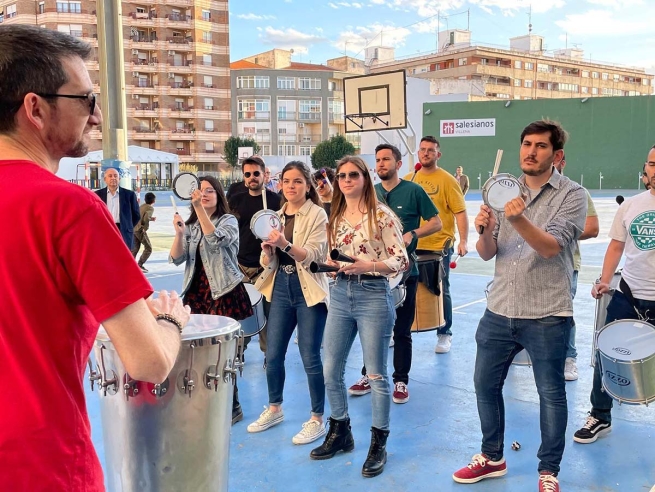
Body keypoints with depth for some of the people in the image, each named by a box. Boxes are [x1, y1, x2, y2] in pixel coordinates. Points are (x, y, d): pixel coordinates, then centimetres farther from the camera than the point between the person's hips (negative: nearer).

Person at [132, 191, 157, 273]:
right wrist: (146, 227, -7)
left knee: (135, 249, 13)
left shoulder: (141, 206, 18)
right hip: (140, 230, -8)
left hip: (134, 229, 8)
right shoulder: (150, 208, -7)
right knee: (148, 248, 2)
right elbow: (146, 218, -23)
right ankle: (140, 265, -4)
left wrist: (150, 219, 24)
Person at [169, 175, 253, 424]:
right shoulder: (190, 225, 12)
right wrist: (179, 233, -12)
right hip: (196, 292, 5)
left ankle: (232, 407, 10)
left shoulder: (229, 220, -2)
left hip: (223, 292, -5)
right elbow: (176, 259, 4)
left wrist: (199, 208, -28)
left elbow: (215, 239, -24)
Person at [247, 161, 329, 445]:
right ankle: (274, 409, 34)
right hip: (281, 289, 6)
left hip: (308, 291, -6)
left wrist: (286, 244, -30)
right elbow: (268, 263, 10)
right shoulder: (276, 216, 10)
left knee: (310, 358, -1)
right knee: (273, 356, 13)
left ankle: (317, 420, 15)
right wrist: (268, 250, -13)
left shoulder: (317, 214, -6)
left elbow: (314, 256, -17)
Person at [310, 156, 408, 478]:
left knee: (376, 374, 3)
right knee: (330, 369, 11)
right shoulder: (336, 216, 10)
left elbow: (401, 261, -11)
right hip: (341, 294, 6)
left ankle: (378, 444, 20)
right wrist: (332, 263, -3)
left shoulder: (381, 215, -9)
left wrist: (369, 265, -25)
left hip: (373, 296, -6)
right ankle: (339, 432, 31)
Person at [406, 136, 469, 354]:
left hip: (439, 247, -4)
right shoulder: (408, 179, 7)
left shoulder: (447, 180, -5)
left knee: (441, 291, 6)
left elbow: (460, 212, -8)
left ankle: (444, 335, 19)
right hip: (412, 246, 4)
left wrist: (463, 241, -16)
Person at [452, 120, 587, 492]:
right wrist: (484, 230, -17)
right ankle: (492, 457, 33)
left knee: (551, 394, 8)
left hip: (547, 317, -4)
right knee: (485, 383, 13)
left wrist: (520, 220, -36)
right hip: (499, 310, 5)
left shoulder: (572, 195, -6)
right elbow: (487, 253, 4)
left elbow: (551, 247, -20)